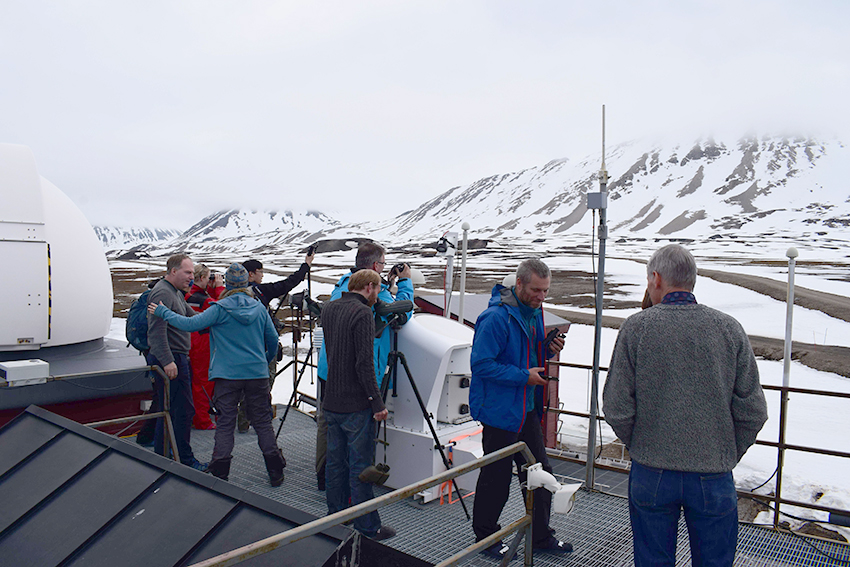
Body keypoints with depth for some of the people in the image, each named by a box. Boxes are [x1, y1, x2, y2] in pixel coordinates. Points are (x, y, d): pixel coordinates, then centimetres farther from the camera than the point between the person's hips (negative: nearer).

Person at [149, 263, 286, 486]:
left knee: (225, 424, 6)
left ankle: (220, 474, 7)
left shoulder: (220, 308, -7)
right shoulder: (259, 308, 4)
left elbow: (191, 324, -10)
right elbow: (273, 340, 10)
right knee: (262, 421, 10)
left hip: (227, 375, -3)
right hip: (257, 374, 3)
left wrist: (163, 312, 3)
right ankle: (275, 472, 13)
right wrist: (266, 360, 28)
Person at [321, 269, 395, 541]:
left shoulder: (329, 309, 9)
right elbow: (364, 363, -21)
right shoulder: (362, 313, -16)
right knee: (360, 467, 1)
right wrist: (377, 403, -17)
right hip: (356, 405, -8)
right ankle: (367, 527, 11)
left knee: (336, 462, 16)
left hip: (331, 403, 8)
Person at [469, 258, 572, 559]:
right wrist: (524, 376, -22)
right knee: (496, 477, 6)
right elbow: (481, 364, -23)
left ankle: (541, 535, 31)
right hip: (500, 409, -8)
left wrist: (549, 350, -1)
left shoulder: (534, 312, 8)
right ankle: (485, 537, 26)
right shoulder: (496, 317, -21)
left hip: (528, 409, 8)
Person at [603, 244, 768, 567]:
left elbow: (617, 408, -9)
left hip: (651, 476, -1)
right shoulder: (729, 329, -3)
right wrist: (726, 456, 12)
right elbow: (752, 411, -2)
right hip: (713, 478, 1)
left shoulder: (636, 328, -8)